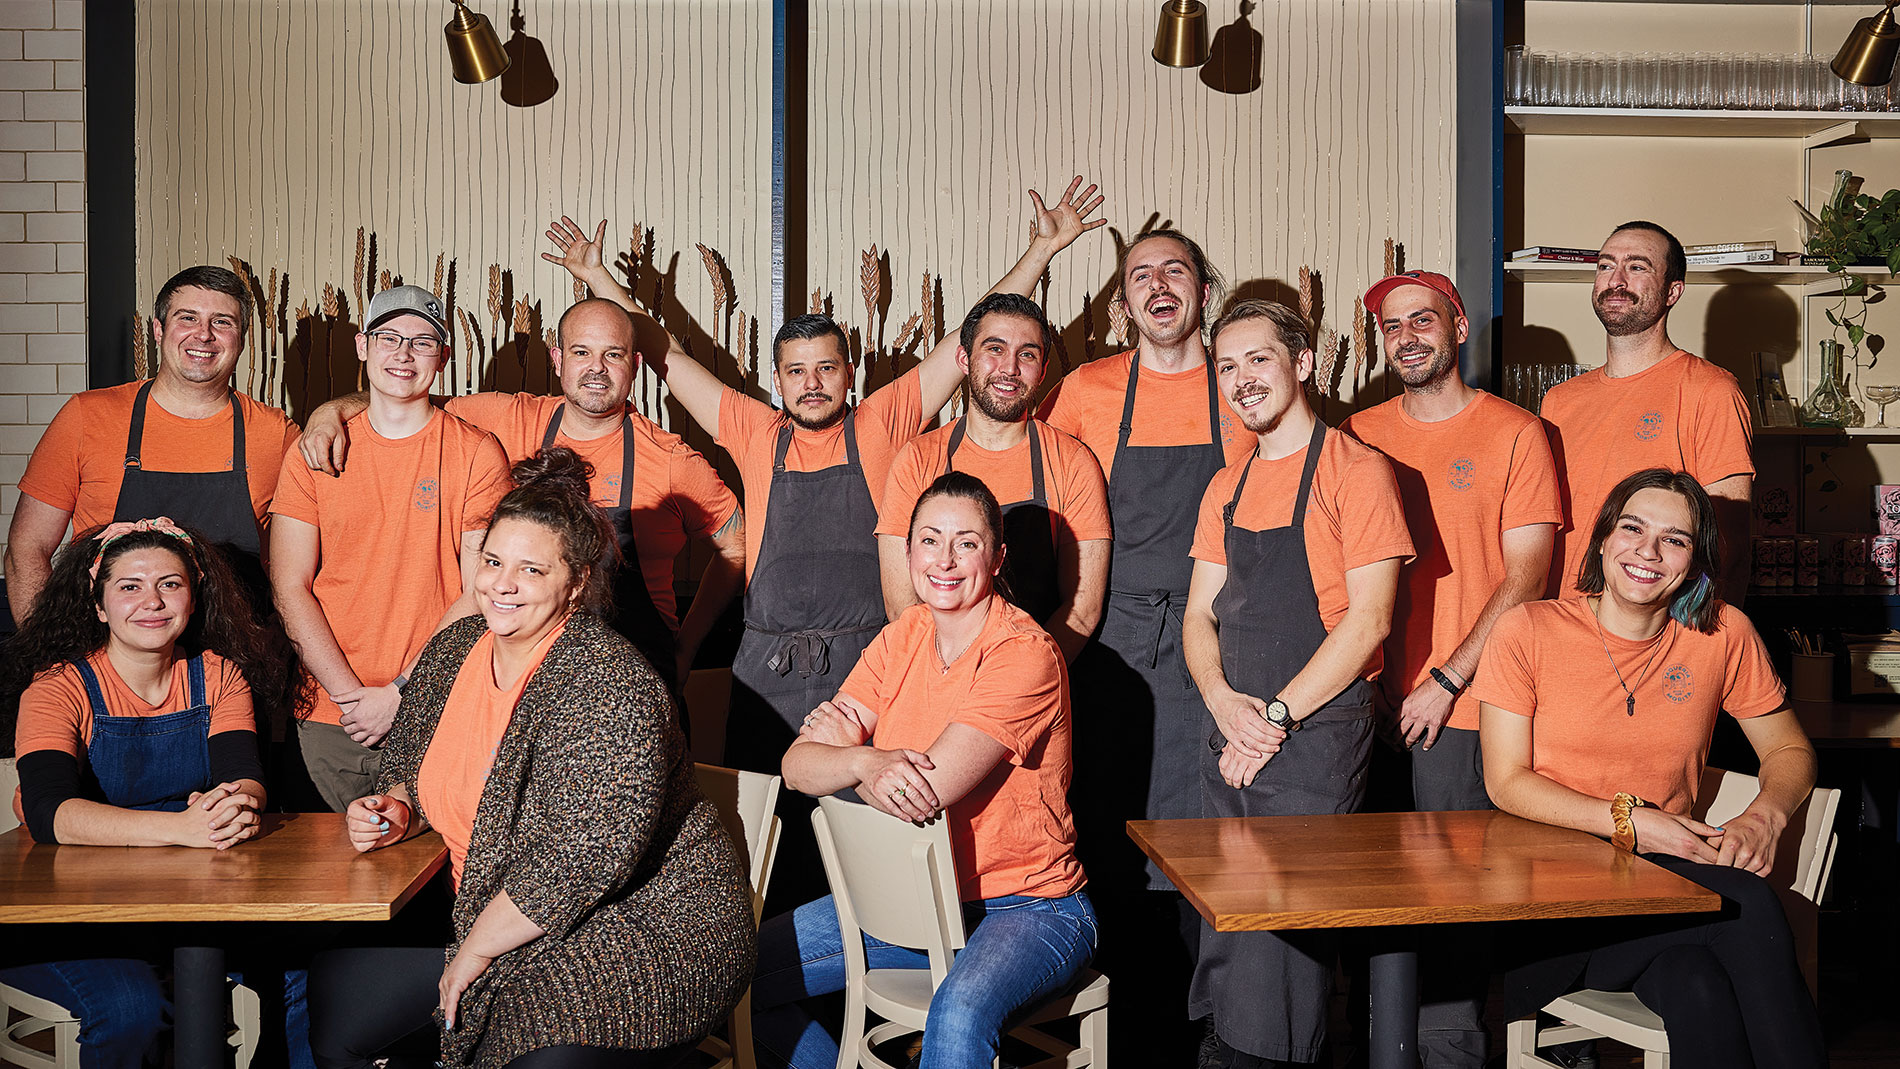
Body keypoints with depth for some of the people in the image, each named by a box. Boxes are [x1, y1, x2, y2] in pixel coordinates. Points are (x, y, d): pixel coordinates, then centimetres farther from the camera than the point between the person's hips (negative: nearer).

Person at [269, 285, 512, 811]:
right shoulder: (314, 454, 5)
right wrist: (351, 693, -9)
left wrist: (403, 693, -12)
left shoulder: (478, 454, -2)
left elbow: (482, 594, -6)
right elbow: (291, 589, 1)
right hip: (329, 718, 2)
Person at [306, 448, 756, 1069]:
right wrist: (395, 810, 0)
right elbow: (412, 763, 23)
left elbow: (586, 859, -28)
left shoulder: (606, 686, -21)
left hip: (638, 929, -8)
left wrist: (476, 950, -19)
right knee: (333, 997, 3)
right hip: (482, 918, 8)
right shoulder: (453, 651, 5)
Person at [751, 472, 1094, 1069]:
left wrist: (847, 738, -8)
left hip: (1028, 907, -7)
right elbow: (798, 766, -6)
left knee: (960, 1012, -37)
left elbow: (927, 792, -26)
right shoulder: (901, 638, 3)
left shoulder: (1025, 655, -17)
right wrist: (865, 761, -28)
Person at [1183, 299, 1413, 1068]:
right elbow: (1200, 616, 13)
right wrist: (1224, 700, -6)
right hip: (1231, 740, 6)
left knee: (1286, 932, -5)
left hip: (1318, 738, -6)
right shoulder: (1226, 488, 15)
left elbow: (1368, 619, -12)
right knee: (1225, 934, 11)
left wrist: (1277, 717, -14)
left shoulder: (1355, 471, -6)